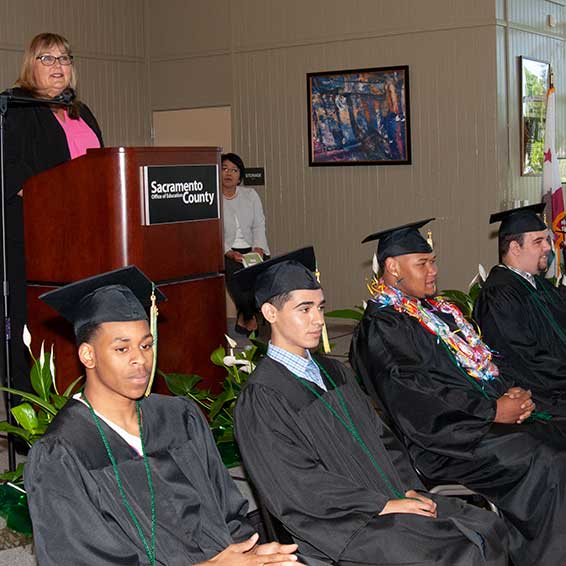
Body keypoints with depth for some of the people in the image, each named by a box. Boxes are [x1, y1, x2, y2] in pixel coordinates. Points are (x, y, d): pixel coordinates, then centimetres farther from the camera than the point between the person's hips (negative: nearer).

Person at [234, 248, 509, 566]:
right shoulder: (261, 399, -10)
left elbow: (381, 436, 14)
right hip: (342, 525, -7)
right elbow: (298, 484, -16)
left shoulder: (334, 372, 15)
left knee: (489, 528, -7)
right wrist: (383, 505, -16)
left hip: (390, 495, 7)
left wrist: (410, 490, -3)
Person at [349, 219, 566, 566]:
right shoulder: (380, 329, -7)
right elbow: (418, 401, -16)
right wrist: (493, 411, -15)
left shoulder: (439, 311, 20)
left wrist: (511, 393, -1)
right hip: (443, 441, -8)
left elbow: (482, 363, 21)